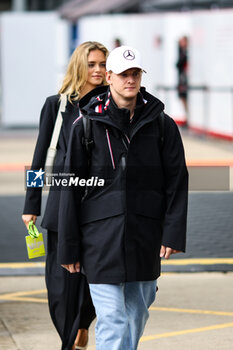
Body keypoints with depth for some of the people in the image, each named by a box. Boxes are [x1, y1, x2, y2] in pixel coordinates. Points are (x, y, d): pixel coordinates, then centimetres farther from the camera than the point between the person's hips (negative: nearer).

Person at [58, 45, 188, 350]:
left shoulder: (162, 125, 4)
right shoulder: (87, 125, 0)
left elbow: (176, 181, 4)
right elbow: (72, 188, 2)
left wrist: (173, 233, -6)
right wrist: (69, 246, 0)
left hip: (145, 236, 2)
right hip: (102, 236, -2)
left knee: (137, 313, 12)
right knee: (111, 318, -8)